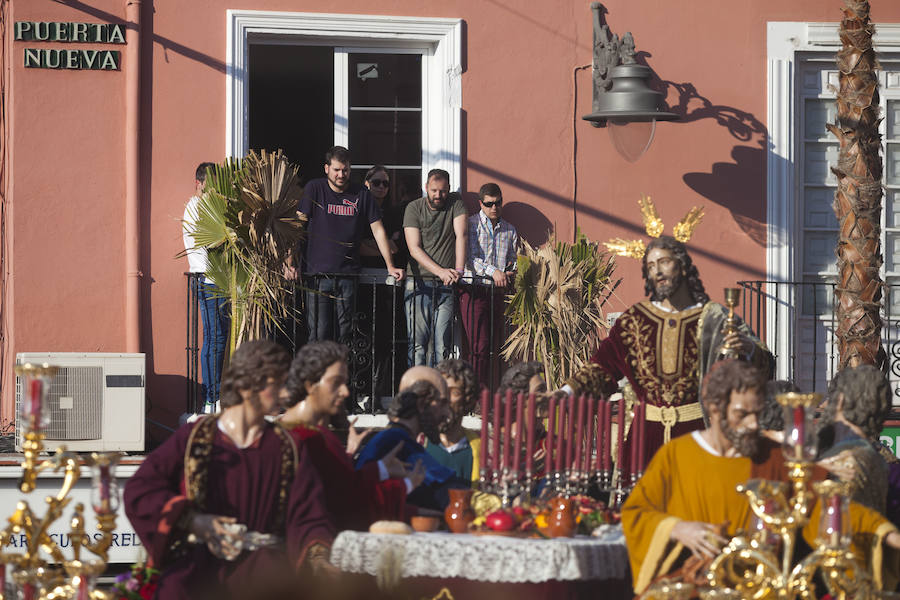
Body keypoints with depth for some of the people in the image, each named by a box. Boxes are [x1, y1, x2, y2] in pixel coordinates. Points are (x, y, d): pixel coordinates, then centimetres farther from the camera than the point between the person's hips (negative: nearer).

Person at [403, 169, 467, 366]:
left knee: (442, 345, -4)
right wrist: (440, 271, -19)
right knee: (418, 344, -7)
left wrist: (458, 271, -21)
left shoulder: (455, 204, 6)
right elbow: (414, 249, -6)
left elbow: (460, 236, -6)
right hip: (419, 283, -1)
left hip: (446, 286, 1)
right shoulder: (414, 208, 2)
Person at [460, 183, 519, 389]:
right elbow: (470, 258, -9)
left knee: (494, 347, 3)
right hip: (474, 289, -5)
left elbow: (513, 260, 20)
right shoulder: (471, 224, 1)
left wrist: (510, 273, -3)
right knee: (479, 346, -12)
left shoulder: (509, 230, 16)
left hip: (498, 292, 5)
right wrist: (493, 271, -21)